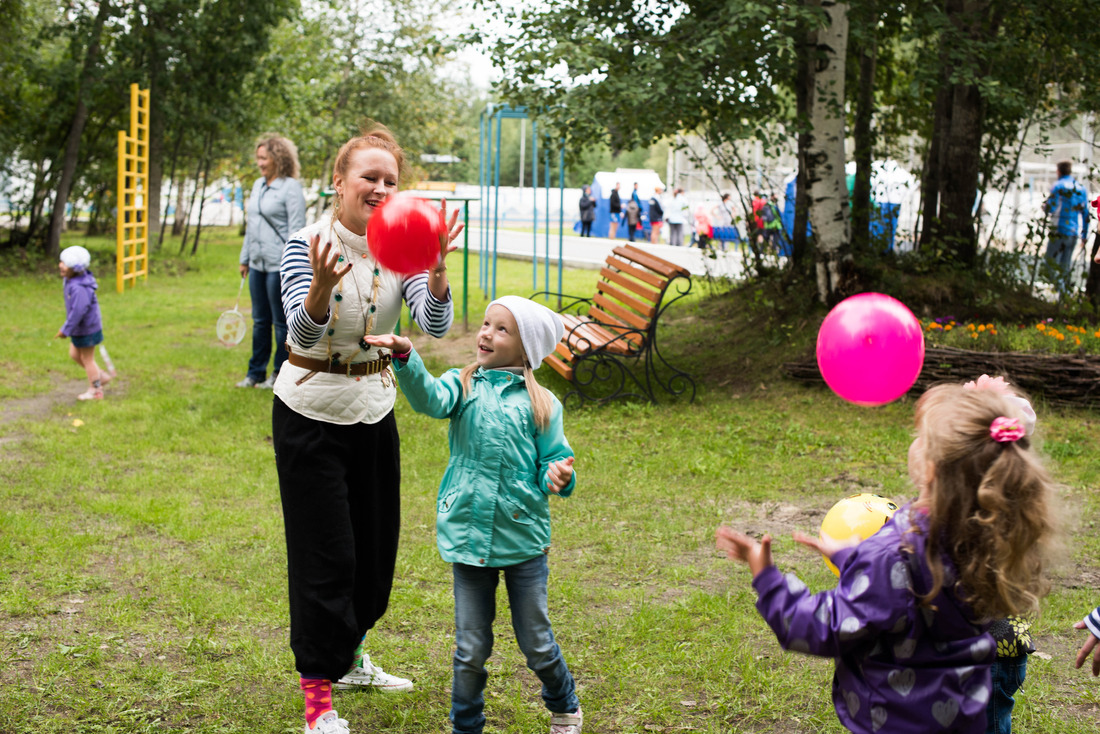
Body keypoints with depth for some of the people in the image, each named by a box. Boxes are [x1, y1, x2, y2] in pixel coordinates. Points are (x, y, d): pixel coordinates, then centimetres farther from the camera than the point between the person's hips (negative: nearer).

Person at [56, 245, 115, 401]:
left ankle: (95, 390, 26)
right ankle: (103, 375, 33)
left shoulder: (79, 288, -31)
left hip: (86, 329, -10)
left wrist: (66, 330, -24)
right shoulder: (71, 281, 0)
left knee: (87, 359, 8)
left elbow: (78, 311, -32)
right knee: (74, 354, 21)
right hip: (80, 329, 10)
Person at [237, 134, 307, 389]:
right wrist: (245, 258, 20)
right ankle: (256, 372, 21)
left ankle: (281, 373, 12)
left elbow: (296, 230, -14)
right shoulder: (258, 185, 14)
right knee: (260, 320, 13)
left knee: (281, 321, 2)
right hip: (258, 263, 8)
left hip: (279, 265, -8)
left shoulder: (291, 188, -10)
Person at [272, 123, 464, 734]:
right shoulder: (307, 243, -15)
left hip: (375, 408, 5)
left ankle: (349, 655, 36)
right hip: (311, 411, -5)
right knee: (325, 551, -3)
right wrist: (323, 284, -47)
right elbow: (303, 333, -27)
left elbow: (436, 325, -17)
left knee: (376, 543, 14)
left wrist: (436, 268, -36)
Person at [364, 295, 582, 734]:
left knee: (536, 643, 11)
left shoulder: (540, 403, 1)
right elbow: (429, 399, -21)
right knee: (471, 649, 8)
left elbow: (553, 459, 2)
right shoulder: (463, 385, 1)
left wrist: (558, 477, -22)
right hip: (468, 534, 1)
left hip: (524, 536, 0)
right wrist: (405, 357, -39)